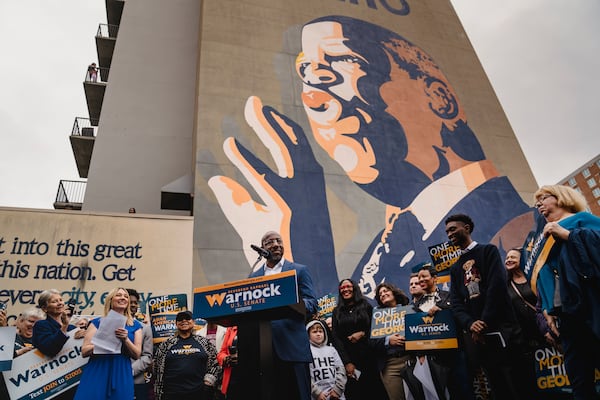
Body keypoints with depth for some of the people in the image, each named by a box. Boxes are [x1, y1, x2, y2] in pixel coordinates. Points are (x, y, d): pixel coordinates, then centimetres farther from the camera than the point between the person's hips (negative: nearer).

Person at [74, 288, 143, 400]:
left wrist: (126, 339, -14)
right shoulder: (97, 322, 6)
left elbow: (137, 355, 3)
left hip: (122, 374, 1)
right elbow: (84, 351, 0)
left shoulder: (135, 325, 8)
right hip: (96, 372, 0)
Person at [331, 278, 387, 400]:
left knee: (375, 389, -1)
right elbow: (336, 338, 1)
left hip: (368, 356, 0)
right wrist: (346, 362, -8)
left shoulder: (366, 306, 7)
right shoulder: (337, 311, 9)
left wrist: (363, 333, -11)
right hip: (348, 357, 1)